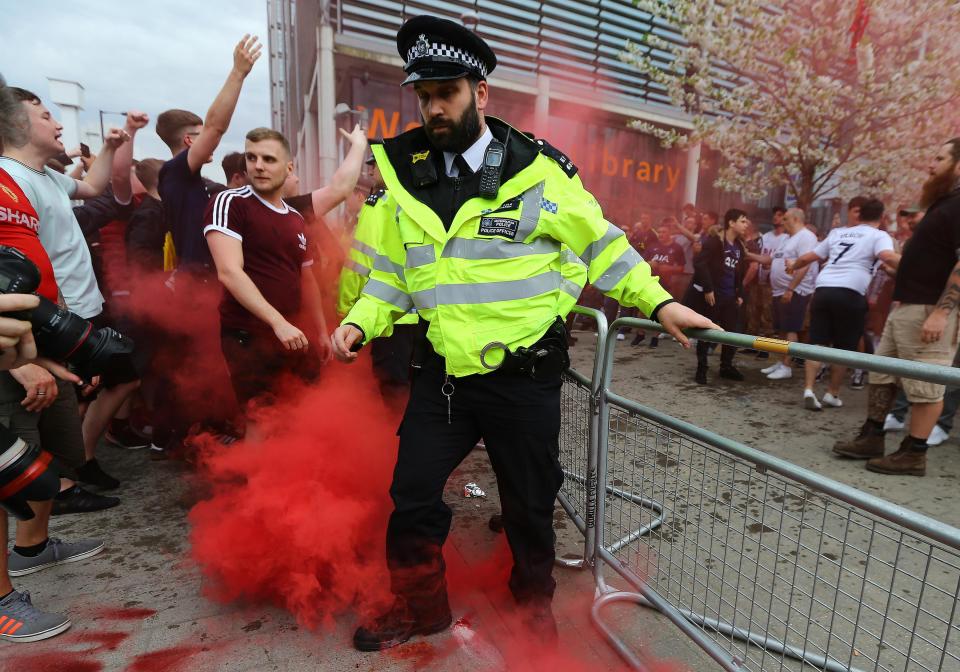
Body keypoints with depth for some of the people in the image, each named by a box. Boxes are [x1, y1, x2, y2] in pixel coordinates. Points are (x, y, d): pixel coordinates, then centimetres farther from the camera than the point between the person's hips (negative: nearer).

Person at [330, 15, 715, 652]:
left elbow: (601, 243, 2)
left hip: (525, 375, -3)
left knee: (530, 501, 14)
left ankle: (535, 599, 45)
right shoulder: (406, 174, 5)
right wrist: (361, 320, -3)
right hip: (442, 373, 3)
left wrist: (659, 301, -3)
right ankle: (420, 605, 38)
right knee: (413, 494, 10)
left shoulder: (537, 169, -5)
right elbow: (393, 270, 12)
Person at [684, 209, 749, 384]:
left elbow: (740, 273, 19)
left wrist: (739, 294, 12)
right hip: (711, 296, -7)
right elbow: (699, 264, -19)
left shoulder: (739, 246, 13)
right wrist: (707, 289, -21)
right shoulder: (714, 242, -9)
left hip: (730, 298, 7)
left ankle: (726, 366, 25)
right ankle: (701, 369, 12)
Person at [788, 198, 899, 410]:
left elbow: (808, 257, 28)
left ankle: (808, 390, -3)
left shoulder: (838, 233, 23)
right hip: (850, 294, -4)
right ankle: (832, 393, 16)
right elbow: (888, 256, -14)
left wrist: (792, 266, 46)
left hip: (823, 290, 4)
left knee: (817, 342, 6)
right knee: (844, 348, 9)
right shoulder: (879, 235, 8)